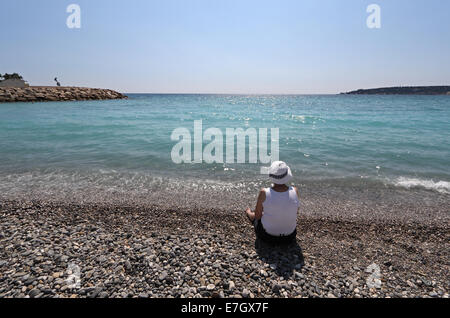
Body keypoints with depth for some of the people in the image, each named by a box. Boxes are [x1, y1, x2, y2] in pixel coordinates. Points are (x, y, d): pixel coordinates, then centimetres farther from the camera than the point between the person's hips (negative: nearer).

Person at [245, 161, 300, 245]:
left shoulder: (264, 193, -26)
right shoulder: (295, 191, -20)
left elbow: (257, 216, -12)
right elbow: (295, 212, -1)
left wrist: (248, 212, 11)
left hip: (267, 236, -2)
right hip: (290, 237, 2)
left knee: (249, 212, 28)